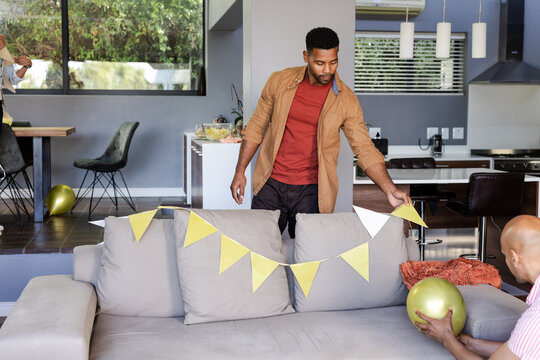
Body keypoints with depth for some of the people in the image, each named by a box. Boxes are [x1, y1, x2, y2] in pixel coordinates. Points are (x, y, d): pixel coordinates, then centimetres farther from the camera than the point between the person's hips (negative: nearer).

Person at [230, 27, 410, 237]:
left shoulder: (346, 100, -4)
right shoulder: (279, 81, -1)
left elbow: (365, 150, -2)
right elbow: (256, 127, 8)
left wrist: (390, 191, -13)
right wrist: (240, 171, 5)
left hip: (311, 192, -1)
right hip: (270, 185, 1)